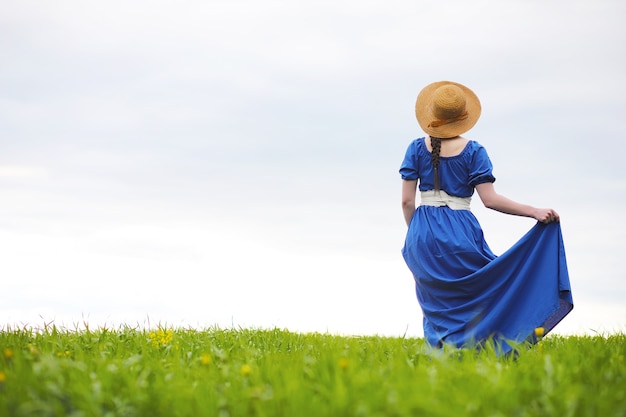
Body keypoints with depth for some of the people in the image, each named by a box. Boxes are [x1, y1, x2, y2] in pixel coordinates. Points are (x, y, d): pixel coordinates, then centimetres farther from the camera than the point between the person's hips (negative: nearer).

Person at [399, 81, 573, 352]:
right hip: (460, 232, -3)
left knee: (437, 304, 12)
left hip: (424, 231, 3)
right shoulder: (473, 151, -3)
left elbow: (407, 200, 1)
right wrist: (534, 212, -7)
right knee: (470, 298, 9)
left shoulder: (417, 148, 3)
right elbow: (490, 199, -9)